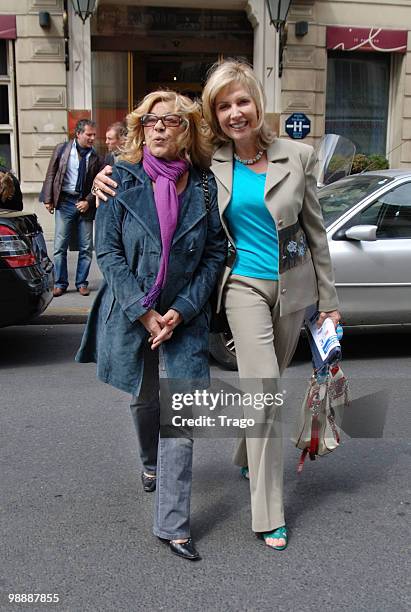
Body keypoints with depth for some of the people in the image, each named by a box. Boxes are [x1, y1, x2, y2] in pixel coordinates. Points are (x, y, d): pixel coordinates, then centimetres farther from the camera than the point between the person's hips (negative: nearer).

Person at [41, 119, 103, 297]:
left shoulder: (96, 158, 3)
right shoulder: (62, 149, 3)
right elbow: (51, 175, 5)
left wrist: (88, 202, -8)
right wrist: (48, 199, -1)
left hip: (85, 204, 1)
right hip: (65, 202, -1)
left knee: (86, 247, 4)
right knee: (60, 246, 0)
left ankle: (81, 282, 17)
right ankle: (60, 283, 11)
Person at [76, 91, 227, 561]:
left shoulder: (204, 186, -2)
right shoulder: (122, 181, -5)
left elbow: (215, 253, -1)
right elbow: (108, 252, -7)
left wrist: (182, 310, -11)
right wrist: (143, 311, -14)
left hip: (184, 316, 0)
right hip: (130, 312, 1)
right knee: (144, 401, 19)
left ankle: (172, 523, 6)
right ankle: (151, 463, 50)